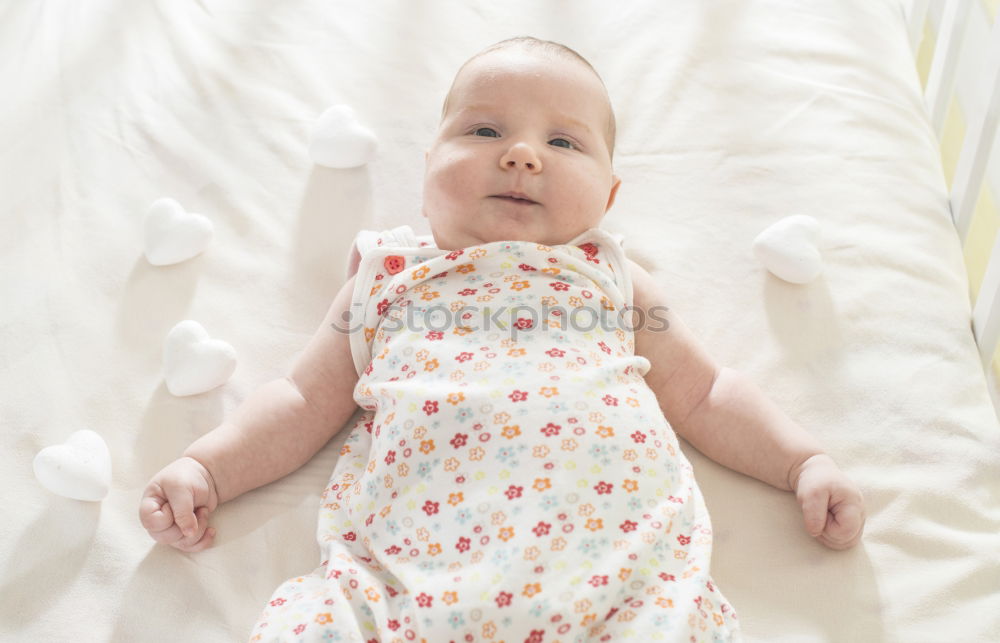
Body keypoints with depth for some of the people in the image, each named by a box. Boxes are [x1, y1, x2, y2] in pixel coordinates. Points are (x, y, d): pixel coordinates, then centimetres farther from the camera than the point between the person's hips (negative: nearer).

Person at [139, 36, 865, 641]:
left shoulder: (615, 282, 21)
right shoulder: (389, 279, 20)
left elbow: (703, 394, 25)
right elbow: (306, 403, 23)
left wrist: (805, 460, 14)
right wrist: (205, 467, 12)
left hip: (610, 569, 1)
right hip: (408, 579, 0)